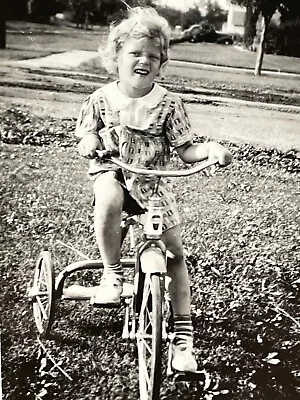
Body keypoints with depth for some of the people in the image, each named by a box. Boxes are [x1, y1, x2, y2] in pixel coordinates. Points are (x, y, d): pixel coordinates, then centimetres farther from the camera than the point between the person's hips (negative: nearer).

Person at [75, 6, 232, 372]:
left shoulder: (168, 103, -6)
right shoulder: (100, 99, -2)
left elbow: (185, 150, -6)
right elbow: (84, 142, 6)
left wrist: (210, 149, -25)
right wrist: (89, 143, -18)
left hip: (152, 184, 1)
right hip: (112, 174, -1)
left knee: (174, 251, -4)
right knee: (108, 197, -38)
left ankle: (183, 332, 11)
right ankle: (112, 273, -16)